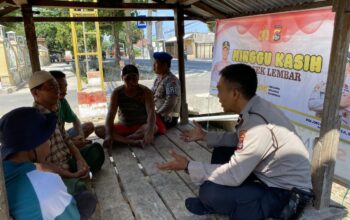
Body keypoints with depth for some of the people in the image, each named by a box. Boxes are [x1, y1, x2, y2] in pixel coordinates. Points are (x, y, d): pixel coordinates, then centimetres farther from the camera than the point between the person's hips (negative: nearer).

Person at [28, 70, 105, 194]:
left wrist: (79, 159, -6)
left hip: (67, 162, 10)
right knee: (78, 189, -35)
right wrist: (71, 175, -26)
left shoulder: (52, 112, 4)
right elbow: (38, 162, -28)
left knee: (96, 149, 22)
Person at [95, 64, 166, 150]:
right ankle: (133, 142, -37)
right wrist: (109, 135, -35)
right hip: (124, 126, 3)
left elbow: (151, 112, -29)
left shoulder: (145, 92, -16)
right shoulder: (117, 92, -10)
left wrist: (149, 131, -49)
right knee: (98, 129, -21)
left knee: (153, 127, -35)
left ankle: (120, 139, -30)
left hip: (142, 126, -2)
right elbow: (110, 114, -18)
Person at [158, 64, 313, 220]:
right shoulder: (255, 107, -4)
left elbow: (233, 176, -29)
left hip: (286, 191, -9)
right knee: (221, 151, 13)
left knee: (209, 192, -20)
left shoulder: (258, 125, -33)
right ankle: (212, 203, 20)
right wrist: (204, 135, 11)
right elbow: (239, 139, 12)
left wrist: (188, 166, -19)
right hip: (271, 175, 9)